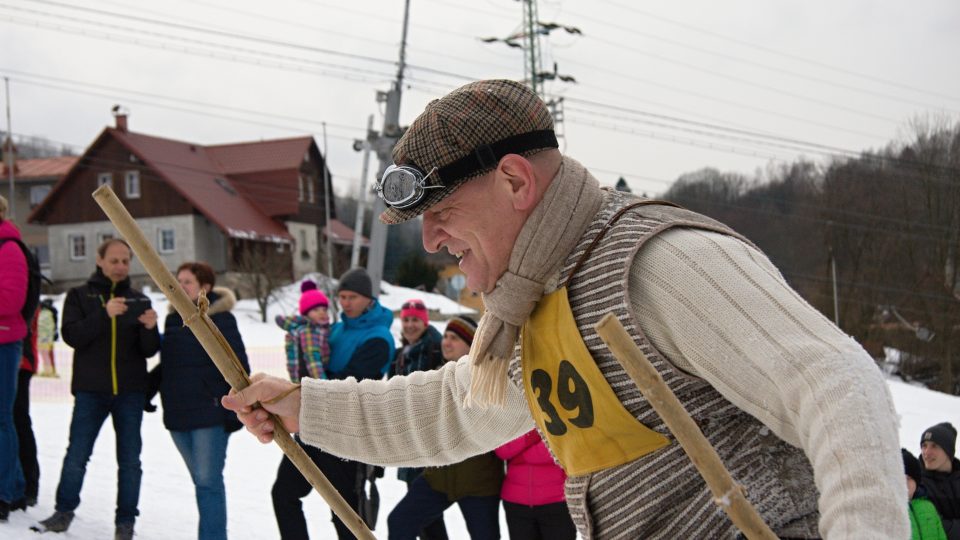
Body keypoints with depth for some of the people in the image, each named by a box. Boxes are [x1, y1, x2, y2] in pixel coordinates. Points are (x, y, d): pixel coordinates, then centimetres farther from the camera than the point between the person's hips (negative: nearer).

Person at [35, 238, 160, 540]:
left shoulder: (139, 301, 8)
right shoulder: (80, 296, 6)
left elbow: (149, 350, 3)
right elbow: (71, 335, -10)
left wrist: (149, 329, -19)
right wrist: (104, 315, -23)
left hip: (130, 391, 1)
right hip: (90, 391, -1)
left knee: (130, 459, 5)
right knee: (77, 455, 2)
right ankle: (64, 511, 20)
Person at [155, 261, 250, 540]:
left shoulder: (220, 319, -7)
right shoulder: (174, 318, 13)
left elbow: (238, 366, -9)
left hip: (209, 413, -7)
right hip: (178, 413, 7)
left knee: (208, 481, -7)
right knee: (201, 481, 13)